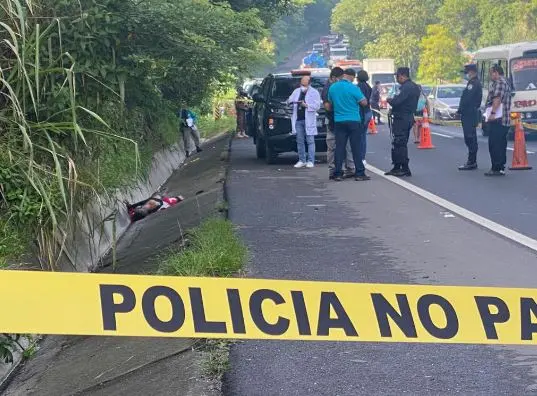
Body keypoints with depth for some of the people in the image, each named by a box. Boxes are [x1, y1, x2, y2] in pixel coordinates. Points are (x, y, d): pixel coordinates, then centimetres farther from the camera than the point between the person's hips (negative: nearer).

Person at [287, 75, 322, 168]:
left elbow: (317, 106, -7)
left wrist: (306, 105, -17)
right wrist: (290, 101, -6)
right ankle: (301, 161, 10)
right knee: (300, 141, 5)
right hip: (298, 120, 5)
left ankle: (310, 161, -4)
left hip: (309, 120, -5)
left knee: (310, 141, -5)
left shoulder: (314, 93, 2)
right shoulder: (296, 91, 17)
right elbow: (290, 100, 18)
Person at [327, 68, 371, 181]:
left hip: (338, 121, 4)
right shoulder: (353, 88, -12)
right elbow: (364, 102, -7)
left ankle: (337, 174, 4)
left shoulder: (332, 87, 5)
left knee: (339, 148, 5)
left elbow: (330, 105, 17)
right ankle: (359, 173, 2)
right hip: (353, 121, -4)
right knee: (356, 148, 1)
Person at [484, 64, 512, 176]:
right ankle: (501, 168, 16)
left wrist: (493, 113, -24)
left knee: (494, 145, -11)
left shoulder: (499, 82, -9)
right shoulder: (506, 83, 25)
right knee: (501, 145, 12)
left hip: (497, 119, -11)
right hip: (505, 120, 11)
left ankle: (497, 168, -13)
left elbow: (497, 98, -20)